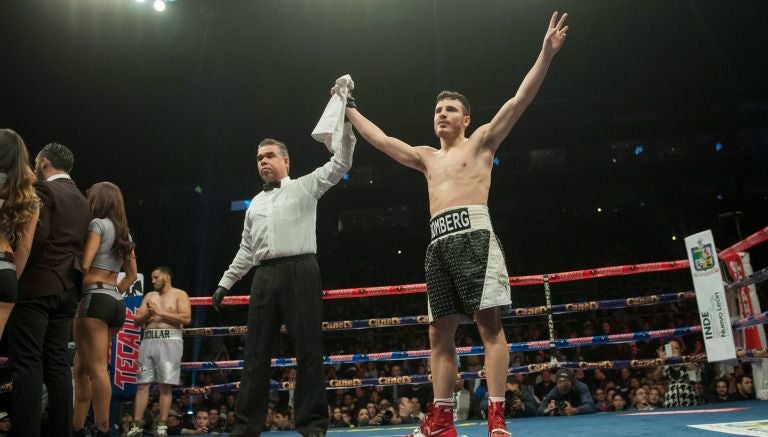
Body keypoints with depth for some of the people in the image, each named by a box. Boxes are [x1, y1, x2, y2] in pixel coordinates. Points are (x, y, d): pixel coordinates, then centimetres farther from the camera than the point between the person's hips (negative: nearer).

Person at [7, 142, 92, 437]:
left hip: (37, 285, -7)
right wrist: (69, 279, 15)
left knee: (27, 363, -6)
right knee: (57, 363, 8)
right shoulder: (82, 200, 18)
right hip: (67, 288, 7)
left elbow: (37, 236, -17)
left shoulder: (43, 189, -5)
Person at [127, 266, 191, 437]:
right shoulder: (149, 296, 20)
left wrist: (161, 313, -9)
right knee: (142, 384, -1)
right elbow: (136, 320, 16)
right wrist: (147, 314, -5)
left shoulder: (179, 294, 5)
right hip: (148, 341, 5)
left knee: (165, 385, -6)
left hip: (169, 341, -5)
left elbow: (186, 318, -8)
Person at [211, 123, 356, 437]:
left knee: (308, 348, -5)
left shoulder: (304, 187, 10)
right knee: (256, 350, 4)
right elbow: (246, 250, 27)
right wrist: (225, 282, 22)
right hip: (264, 276, 5)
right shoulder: (255, 204, 25)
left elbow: (341, 163, 1)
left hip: (299, 271, -5)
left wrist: (345, 120, -8)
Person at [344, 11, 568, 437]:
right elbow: (381, 140, 33)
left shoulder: (481, 141, 13)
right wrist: (350, 111, 39)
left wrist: (546, 53, -5)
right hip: (439, 243, 6)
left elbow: (519, 101, 3)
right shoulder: (427, 157, 27)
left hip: (473, 233, -6)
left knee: (489, 322, -11)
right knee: (439, 332, 3)